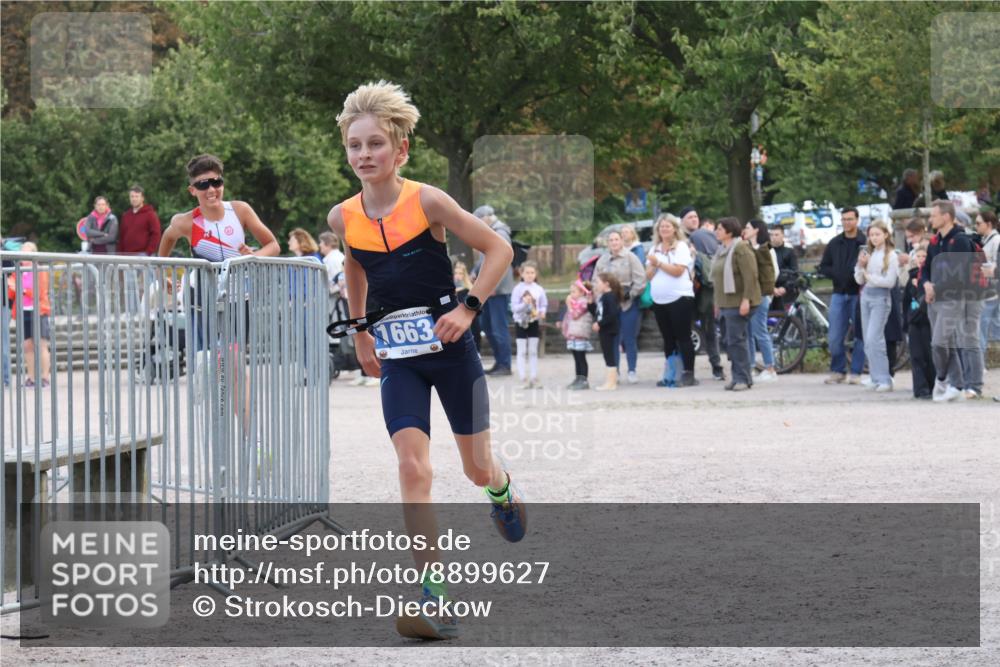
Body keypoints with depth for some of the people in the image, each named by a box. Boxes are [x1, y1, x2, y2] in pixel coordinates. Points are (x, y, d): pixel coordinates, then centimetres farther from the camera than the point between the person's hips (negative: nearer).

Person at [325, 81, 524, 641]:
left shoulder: (426, 202, -15)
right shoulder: (343, 218, -3)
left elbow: (499, 249, -9)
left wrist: (468, 308, -17)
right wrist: (360, 332, 24)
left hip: (449, 348, -2)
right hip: (398, 359, 2)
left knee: (477, 468, 11)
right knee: (413, 469, -16)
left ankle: (502, 490, 51)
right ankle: (434, 601, -18)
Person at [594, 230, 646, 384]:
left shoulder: (630, 257, -3)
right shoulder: (603, 260, 9)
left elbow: (640, 279, -8)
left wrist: (631, 294, -12)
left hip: (629, 304, -3)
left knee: (629, 339, -1)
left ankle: (632, 371, 7)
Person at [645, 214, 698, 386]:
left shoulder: (681, 247, -2)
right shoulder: (654, 249, 15)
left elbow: (678, 271, -13)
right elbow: (649, 276, 11)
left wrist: (658, 263, -8)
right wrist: (653, 265, -8)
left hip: (679, 298, -6)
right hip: (659, 300, 6)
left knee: (683, 338, -5)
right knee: (668, 339, 9)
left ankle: (688, 374, -4)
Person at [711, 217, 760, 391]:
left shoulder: (740, 249, -11)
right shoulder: (722, 250, 17)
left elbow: (750, 276, -17)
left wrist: (746, 299, -23)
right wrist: (718, 303, 21)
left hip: (738, 303, -9)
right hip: (725, 303, 9)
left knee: (736, 340, -10)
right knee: (730, 342, 8)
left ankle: (743, 378, -6)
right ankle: (738, 377, 12)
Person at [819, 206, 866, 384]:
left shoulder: (866, 243, -4)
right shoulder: (834, 243, 10)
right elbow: (824, 266, 13)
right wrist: (838, 275, -4)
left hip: (859, 294, -4)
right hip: (839, 294, 4)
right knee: (835, 337, 3)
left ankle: (856, 372, 7)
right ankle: (837, 370, 13)